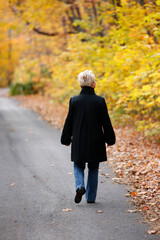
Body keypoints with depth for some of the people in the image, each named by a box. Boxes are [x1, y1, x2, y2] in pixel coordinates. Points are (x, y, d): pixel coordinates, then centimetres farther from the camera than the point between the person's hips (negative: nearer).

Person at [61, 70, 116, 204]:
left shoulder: (74, 100, -6)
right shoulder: (100, 101, -10)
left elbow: (69, 122, 0)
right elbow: (106, 123, -5)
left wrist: (66, 139, 11)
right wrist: (110, 139, 7)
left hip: (79, 142, 1)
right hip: (95, 142, -1)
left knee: (78, 166, 16)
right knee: (93, 169, 13)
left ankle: (80, 186, -11)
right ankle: (91, 197, 16)